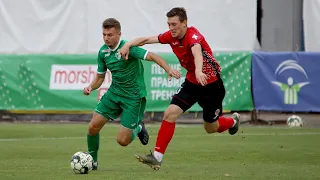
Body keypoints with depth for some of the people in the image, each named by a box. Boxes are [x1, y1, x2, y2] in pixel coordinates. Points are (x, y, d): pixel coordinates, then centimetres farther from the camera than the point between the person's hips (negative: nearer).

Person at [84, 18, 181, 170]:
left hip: (133, 96, -6)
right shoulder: (103, 51, 1)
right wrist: (90, 87, -8)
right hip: (114, 92, 6)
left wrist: (168, 69, -45)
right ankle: (92, 160, 18)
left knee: (122, 140, -9)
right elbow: (100, 76, 13)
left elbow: (151, 56, -29)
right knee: (93, 126, -5)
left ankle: (138, 128, 24)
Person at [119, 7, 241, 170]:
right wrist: (128, 45, -18)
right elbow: (147, 40, 0)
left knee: (210, 128, 11)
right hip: (191, 83, 6)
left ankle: (233, 121, 45)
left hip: (211, 84, -6)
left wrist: (199, 71, -69)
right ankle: (157, 157, -9)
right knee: (170, 114, -12)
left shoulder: (193, 35, -28)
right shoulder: (171, 36, -7)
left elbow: (197, 52, -49)